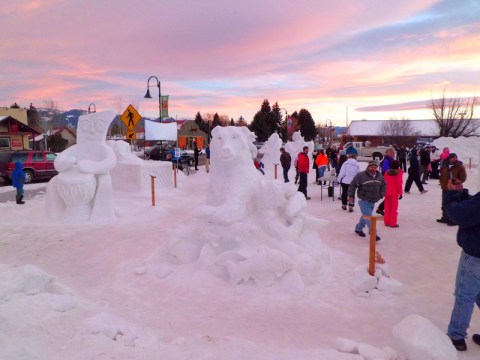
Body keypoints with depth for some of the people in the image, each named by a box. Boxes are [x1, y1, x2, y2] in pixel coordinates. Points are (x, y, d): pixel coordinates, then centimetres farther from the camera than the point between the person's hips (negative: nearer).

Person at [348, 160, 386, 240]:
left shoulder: (380, 176, 3)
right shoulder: (361, 175, -17)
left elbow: (383, 185, 20)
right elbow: (353, 185, -11)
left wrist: (381, 194, 8)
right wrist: (351, 196, -12)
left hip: (373, 201, 7)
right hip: (363, 200, -7)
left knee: (366, 216, 19)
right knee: (369, 217, -11)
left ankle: (358, 228, 37)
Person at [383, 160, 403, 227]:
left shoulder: (387, 172, 2)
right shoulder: (399, 172, -13)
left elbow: (384, 182, 6)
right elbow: (399, 184, -15)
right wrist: (400, 193, -6)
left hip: (387, 192, 5)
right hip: (394, 193, -5)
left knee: (387, 208, 14)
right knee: (394, 208, 5)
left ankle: (386, 222, 19)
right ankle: (393, 223, 7)